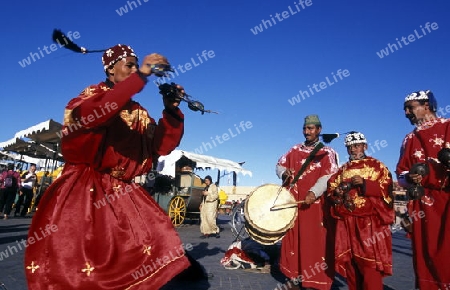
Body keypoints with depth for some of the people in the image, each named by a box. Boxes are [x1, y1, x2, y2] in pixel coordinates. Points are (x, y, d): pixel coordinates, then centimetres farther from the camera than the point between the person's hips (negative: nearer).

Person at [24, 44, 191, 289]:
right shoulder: (94, 94, -3)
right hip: (82, 190, -4)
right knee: (72, 260, -4)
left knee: (154, 240, -5)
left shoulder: (139, 114, 10)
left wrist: (171, 110, -8)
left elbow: (163, 146, 4)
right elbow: (92, 115, -29)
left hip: (122, 193, 5)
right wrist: (141, 76, -30)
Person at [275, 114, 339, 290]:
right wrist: (284, 173, -6)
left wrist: (313, 192, -29)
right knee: (293, 238, 9)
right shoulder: (295, 150, 12)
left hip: (315, 203, -4)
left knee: (314, 241, 0)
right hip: (292, 202, 4)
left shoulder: (327, 153, -1)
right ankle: (294, 275, 22)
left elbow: (328, 177, -13)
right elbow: (279, 165, 18)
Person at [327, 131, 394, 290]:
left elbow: (386, 189, -7)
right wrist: (338, 191, -6)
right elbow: (331, 190, 16)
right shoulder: (342, 169, 17)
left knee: (370, 264, -6)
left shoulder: (377, 166, 4)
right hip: (346, 222, 5)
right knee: (349, 262, 7)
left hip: (370, 222, -4)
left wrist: (364, 183, -19)